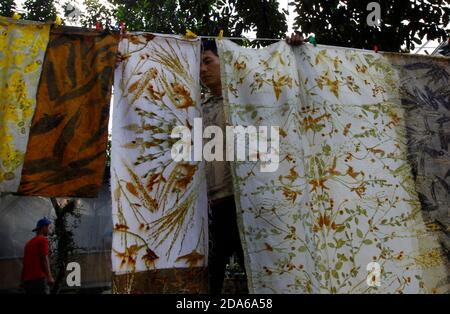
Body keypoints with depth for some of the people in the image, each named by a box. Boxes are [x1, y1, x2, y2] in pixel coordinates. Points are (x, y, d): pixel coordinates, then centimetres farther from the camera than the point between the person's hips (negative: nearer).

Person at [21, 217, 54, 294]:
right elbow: (44, 259, -12)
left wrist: (23, 281, 19)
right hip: (38, 277, -8)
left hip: (27, 279, 8)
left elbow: (26, 262, 18)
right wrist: (49, 277, -13)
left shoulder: (29, 242, 19)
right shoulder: (43, 239, -4)